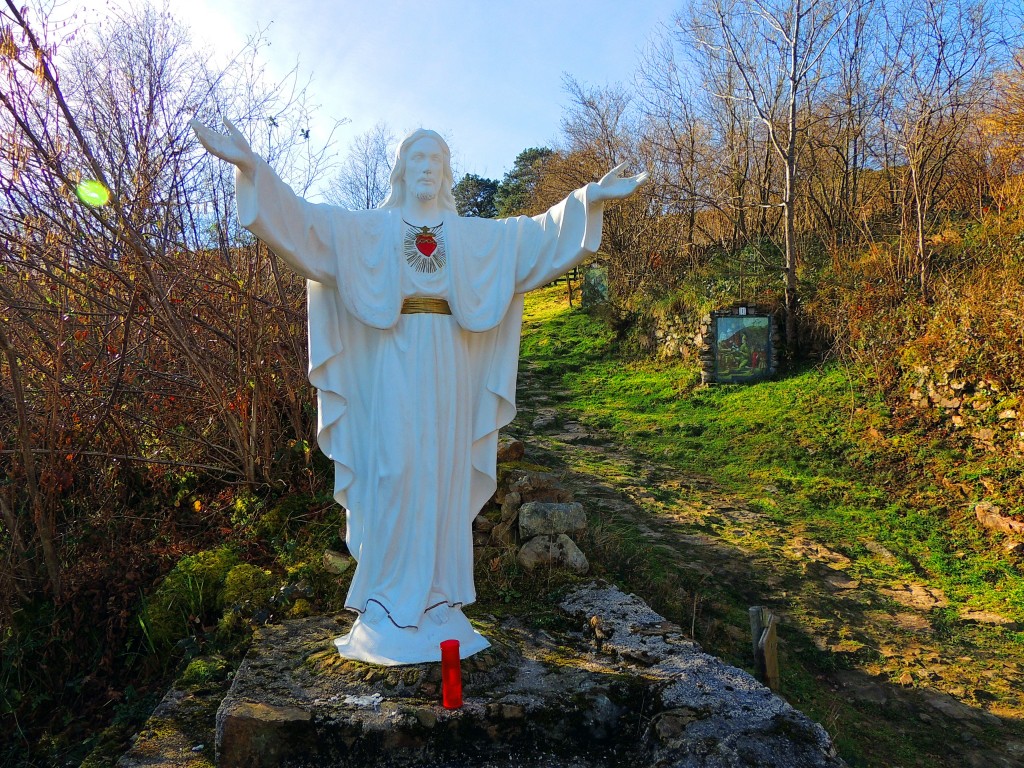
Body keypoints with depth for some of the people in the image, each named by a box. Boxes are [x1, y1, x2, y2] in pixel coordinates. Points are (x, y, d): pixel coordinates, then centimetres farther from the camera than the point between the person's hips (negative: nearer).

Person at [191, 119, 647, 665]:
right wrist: (251, 167, -15)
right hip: (394, 360, -2)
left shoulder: (474, 233, 15)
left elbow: (540, 232, 9)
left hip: (448, 365, 2)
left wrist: (590, 199, -2)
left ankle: (436, 600, 14)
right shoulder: (371, 227, 9)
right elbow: (306, 219, -2)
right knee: (394, 470, -7)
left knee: (443, 476, 3)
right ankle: (390, 607, 5)